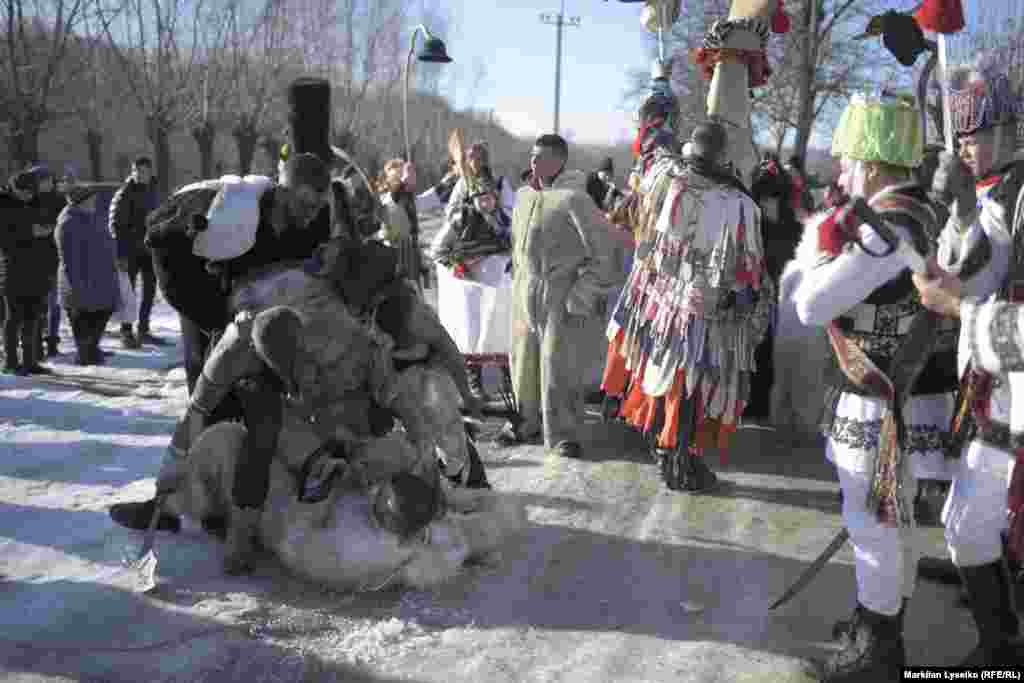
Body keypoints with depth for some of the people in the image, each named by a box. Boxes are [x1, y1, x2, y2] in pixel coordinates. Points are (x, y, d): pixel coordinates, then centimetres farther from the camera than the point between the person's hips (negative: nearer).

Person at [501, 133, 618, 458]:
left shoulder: (573, 198, -13)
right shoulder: (523, 195, 9)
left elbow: (602, 250, -12)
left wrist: (583, 296, -13)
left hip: (562, 294, -6)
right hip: (525, 292, 7)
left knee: (559, 365, -3)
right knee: (523, 359, 13)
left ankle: (563, 434, 10)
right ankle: (527, 421, 31)